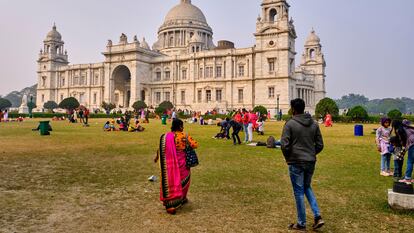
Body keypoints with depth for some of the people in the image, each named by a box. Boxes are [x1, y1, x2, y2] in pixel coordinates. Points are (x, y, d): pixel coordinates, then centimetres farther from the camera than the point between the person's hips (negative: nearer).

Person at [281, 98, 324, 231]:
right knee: (307, 187, 23)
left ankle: (301, 224, 16)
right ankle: (318, 216, 13)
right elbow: (320, 145, 6)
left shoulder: (290, 124, -11)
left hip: (296, 163, -5)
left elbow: (284, 144, -15)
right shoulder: (314, 124, 5)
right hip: (311, 162, 5)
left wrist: (288, 158, 1)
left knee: (299, 192, 5)